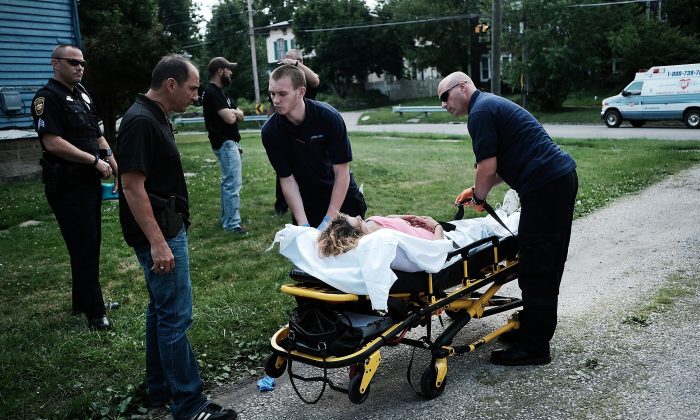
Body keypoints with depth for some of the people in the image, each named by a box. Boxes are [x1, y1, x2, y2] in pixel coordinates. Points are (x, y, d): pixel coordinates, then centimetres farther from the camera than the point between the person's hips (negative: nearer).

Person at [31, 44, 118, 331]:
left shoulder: (82, 94, 14)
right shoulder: (48, 97, -12)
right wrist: (95, 160, -18)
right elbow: (53, 143, -21)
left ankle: (84, 301, 29)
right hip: (67, 185, -8)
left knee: (90, 244, 15)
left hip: (89, 181, 9)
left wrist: (109, 156, 6)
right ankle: (94, 312, 6)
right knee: (84, 247, -4)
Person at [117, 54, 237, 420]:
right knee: (175, 317, -4)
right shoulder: (140, 122, -19)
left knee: (162, 310, 17)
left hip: (168, 228, 11)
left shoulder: (155, 117, 12)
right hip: (158, 233, -11)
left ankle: (161, 390, 31)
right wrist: (157, 243, -25)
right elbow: (132, 186, -23)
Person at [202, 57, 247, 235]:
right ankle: (232, 224, -7)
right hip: (225, 143, -11)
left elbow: (240, 115, 15)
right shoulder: (212, 92, -14)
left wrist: (233, 112, -7)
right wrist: (233, 112, -1)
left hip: (231, 142, 11)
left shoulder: (219, 91, 17)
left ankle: (226, 218, 24)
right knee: (233, 183, -11)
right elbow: (230, 118, -23)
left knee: (229, 182, 15)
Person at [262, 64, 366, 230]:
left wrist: (328, 221, -24)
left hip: (343, 197, -1)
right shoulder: (270, 132, -17)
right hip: (305, 203, 1)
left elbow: (342, 172, -20)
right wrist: (303, 224, -23)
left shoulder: (329, 117, -23)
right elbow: (287, 179, -13)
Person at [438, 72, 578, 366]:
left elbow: (487, 167, -14)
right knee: (547, 263, 16)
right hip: (563, 177, 11)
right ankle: (533, 328, 28)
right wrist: (479, 190, 24)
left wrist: (479, 197, 3)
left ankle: (533, 347, 2)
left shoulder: (480, 112, -8)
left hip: (545, 187, -11)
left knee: (536, 267, -6)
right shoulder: (493, 104, 23)